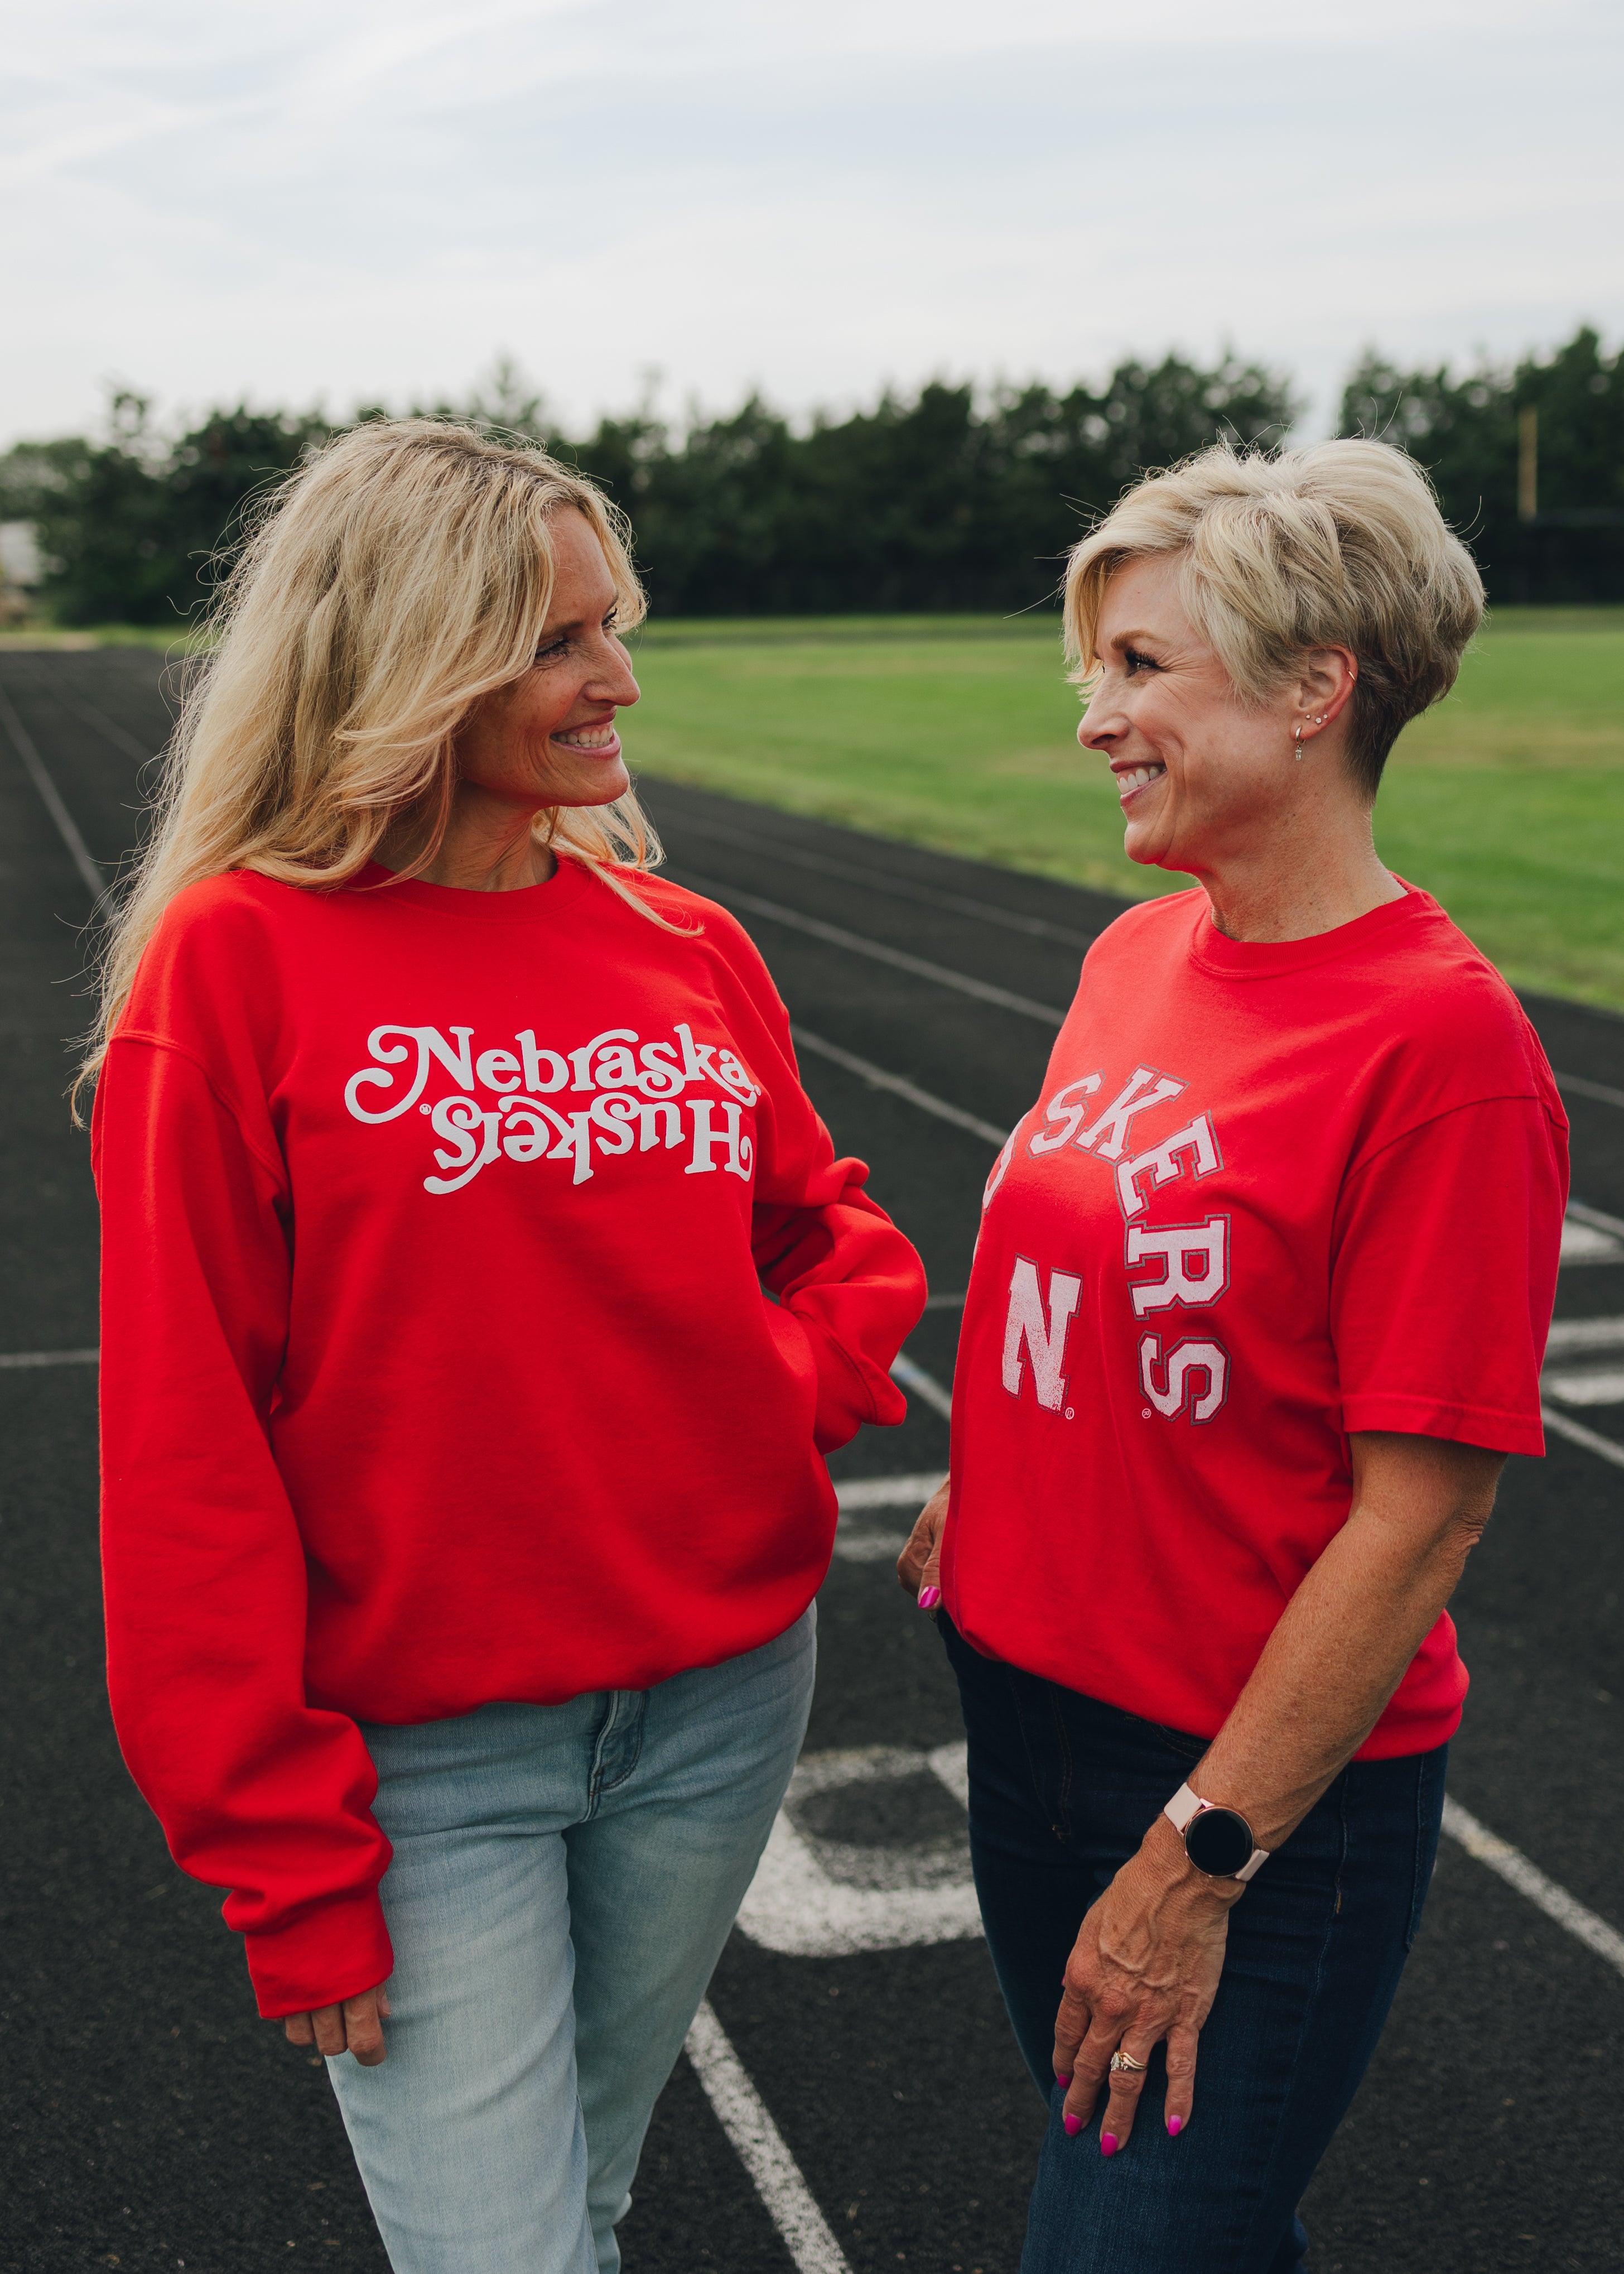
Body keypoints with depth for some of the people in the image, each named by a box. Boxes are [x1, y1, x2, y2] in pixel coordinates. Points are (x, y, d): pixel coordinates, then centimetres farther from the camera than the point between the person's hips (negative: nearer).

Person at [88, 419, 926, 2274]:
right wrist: (287, 1864, -10)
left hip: (720, 1697, 5)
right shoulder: (238, 960, -11)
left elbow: (835, 1227, 18)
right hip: (423, 1755, -4)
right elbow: (184, 1447, -11)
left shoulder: (689, 952, 3)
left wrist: (802, 1381, -6)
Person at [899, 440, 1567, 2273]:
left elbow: (1420, 1515, -21)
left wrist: (1202, 1859, -18)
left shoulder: (1442, 1042, -21)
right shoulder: (1136, 955, 3)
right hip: (1031, 1701, 7)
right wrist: (977, 1500, 6)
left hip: (1270, 1791, -7)